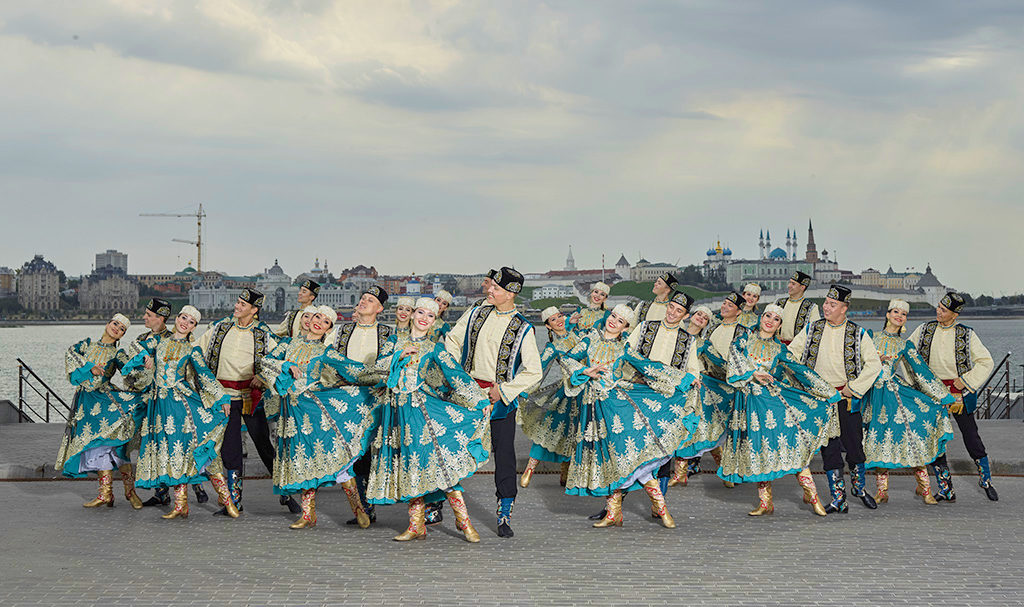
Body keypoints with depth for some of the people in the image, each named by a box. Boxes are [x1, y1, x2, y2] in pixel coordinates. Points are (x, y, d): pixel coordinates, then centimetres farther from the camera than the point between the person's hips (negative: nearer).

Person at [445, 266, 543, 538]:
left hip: (501, 396, -3)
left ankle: (505, 516, 3)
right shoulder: (476, 314, 6)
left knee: (504, 454, -5)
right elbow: (452, 340, 17)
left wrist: (503, 390, -11)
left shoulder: (523, 329, -5)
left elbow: (534, 372, -6)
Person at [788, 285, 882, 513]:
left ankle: (859, 487, 28)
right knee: (829, 449, 0)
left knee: (854, 445, 3)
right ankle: (838, 498, 6)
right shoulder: (812, 329, 6)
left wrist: (853, 388, -8)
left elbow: (874, 364, -3)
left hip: (847, 397, -1)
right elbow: (791, 353, 10)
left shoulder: (858, 333, -1)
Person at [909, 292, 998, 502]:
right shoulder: (924, 330, 3)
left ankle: (986, 481, 20)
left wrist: (966, 381, -7)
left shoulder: (967, 334, -3)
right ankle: (945, 490, 10)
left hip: (959, 392, -2)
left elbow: (986, 362, 0)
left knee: (972, 437, 0)